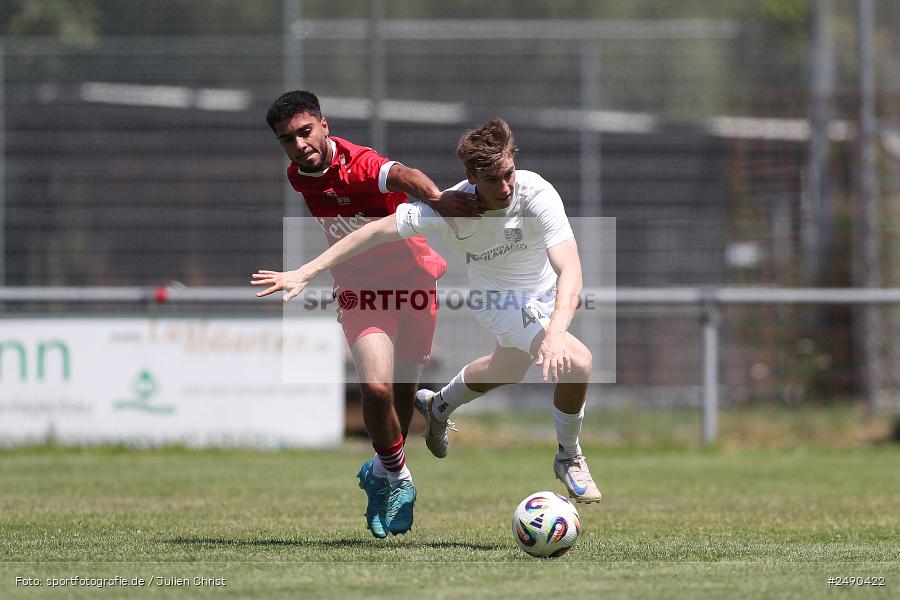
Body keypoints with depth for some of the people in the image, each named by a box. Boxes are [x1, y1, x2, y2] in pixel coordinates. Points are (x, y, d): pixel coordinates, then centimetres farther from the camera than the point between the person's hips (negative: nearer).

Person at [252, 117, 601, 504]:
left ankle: (439, 406, 60)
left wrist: (556, 331, -60)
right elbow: (378, 231, -23)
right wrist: (305, 273, -26)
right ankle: (569, 460, 1)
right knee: (577, 361, -25)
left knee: (507, 371, 30)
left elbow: (571, 270, -42)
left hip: (546, 294, 3)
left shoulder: (536, 194, -35)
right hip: (498, 300, -3)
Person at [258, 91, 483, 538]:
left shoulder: (358, 165, -25)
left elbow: (402, 177, -48)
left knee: (404, 389, 10)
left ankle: (386, 473, 35)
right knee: (377, 388, -18)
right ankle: (397, 476, 4)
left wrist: (436, 198, -68)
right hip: (360, 294, 3)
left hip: (414, 284, -3)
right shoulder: (298, 175, -3)